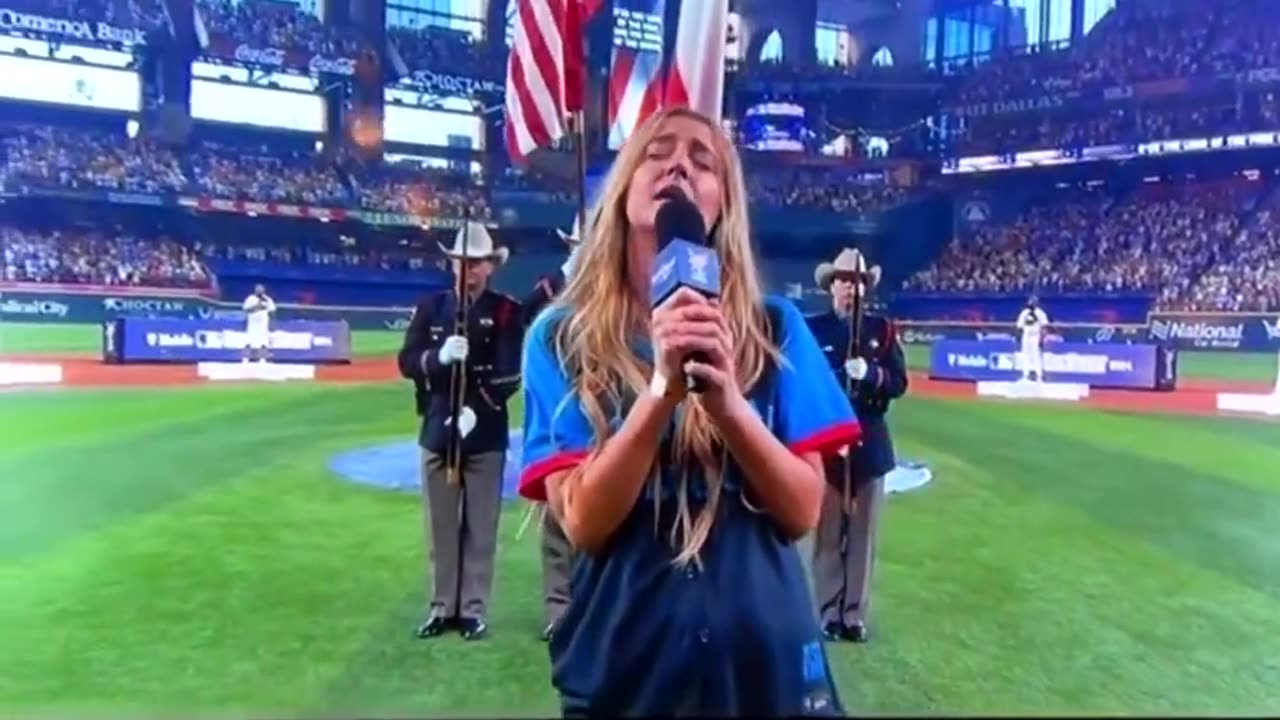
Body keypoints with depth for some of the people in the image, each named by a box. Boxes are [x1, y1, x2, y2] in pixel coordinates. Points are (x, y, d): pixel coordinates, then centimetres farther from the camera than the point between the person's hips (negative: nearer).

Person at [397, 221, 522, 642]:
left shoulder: (507, 311, -1)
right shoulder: (430, 308, 7)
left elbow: (510, 373, -10)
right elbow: (407, 362, -1)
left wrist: (477, 409, -22)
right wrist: (439, 356, -21)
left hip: (486, 433, -3)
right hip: (438, 429, 3)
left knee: (480, 527, 4)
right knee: (440, 526, 9)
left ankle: (474, 609, 13)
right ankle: (442, 607, 20)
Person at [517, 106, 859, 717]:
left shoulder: (773, 329, -2)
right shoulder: (562, 336, -5)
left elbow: (803, 510, -5)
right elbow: (581, 522, -12)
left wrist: (726, 400, -21)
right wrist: (662, 390, -24)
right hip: (621, 669, -1)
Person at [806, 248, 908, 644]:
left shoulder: (882, 328, 9)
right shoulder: (812, 328, 1)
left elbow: (899, 383, 2)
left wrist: (871, 374, -16)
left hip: (869, 443, 3)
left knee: (863, 535, 6)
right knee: (827, 535, 2)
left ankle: (855, 615, 15)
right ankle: (828, 614, 11)